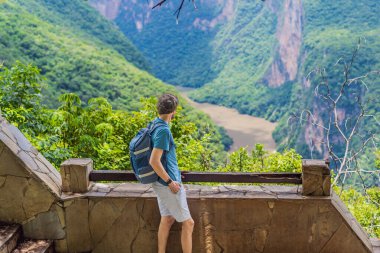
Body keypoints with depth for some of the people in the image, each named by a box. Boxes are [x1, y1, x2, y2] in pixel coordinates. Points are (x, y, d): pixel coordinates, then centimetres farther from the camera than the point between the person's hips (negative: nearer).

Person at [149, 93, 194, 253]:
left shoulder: (155, 124, 6)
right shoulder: (163, 130, -23)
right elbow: (154, 161, -27)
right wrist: (170, 182, -18)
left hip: (161, 182, 9)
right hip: (167, 184, -9)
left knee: (167, 219, 17)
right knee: (188, 223, 2)